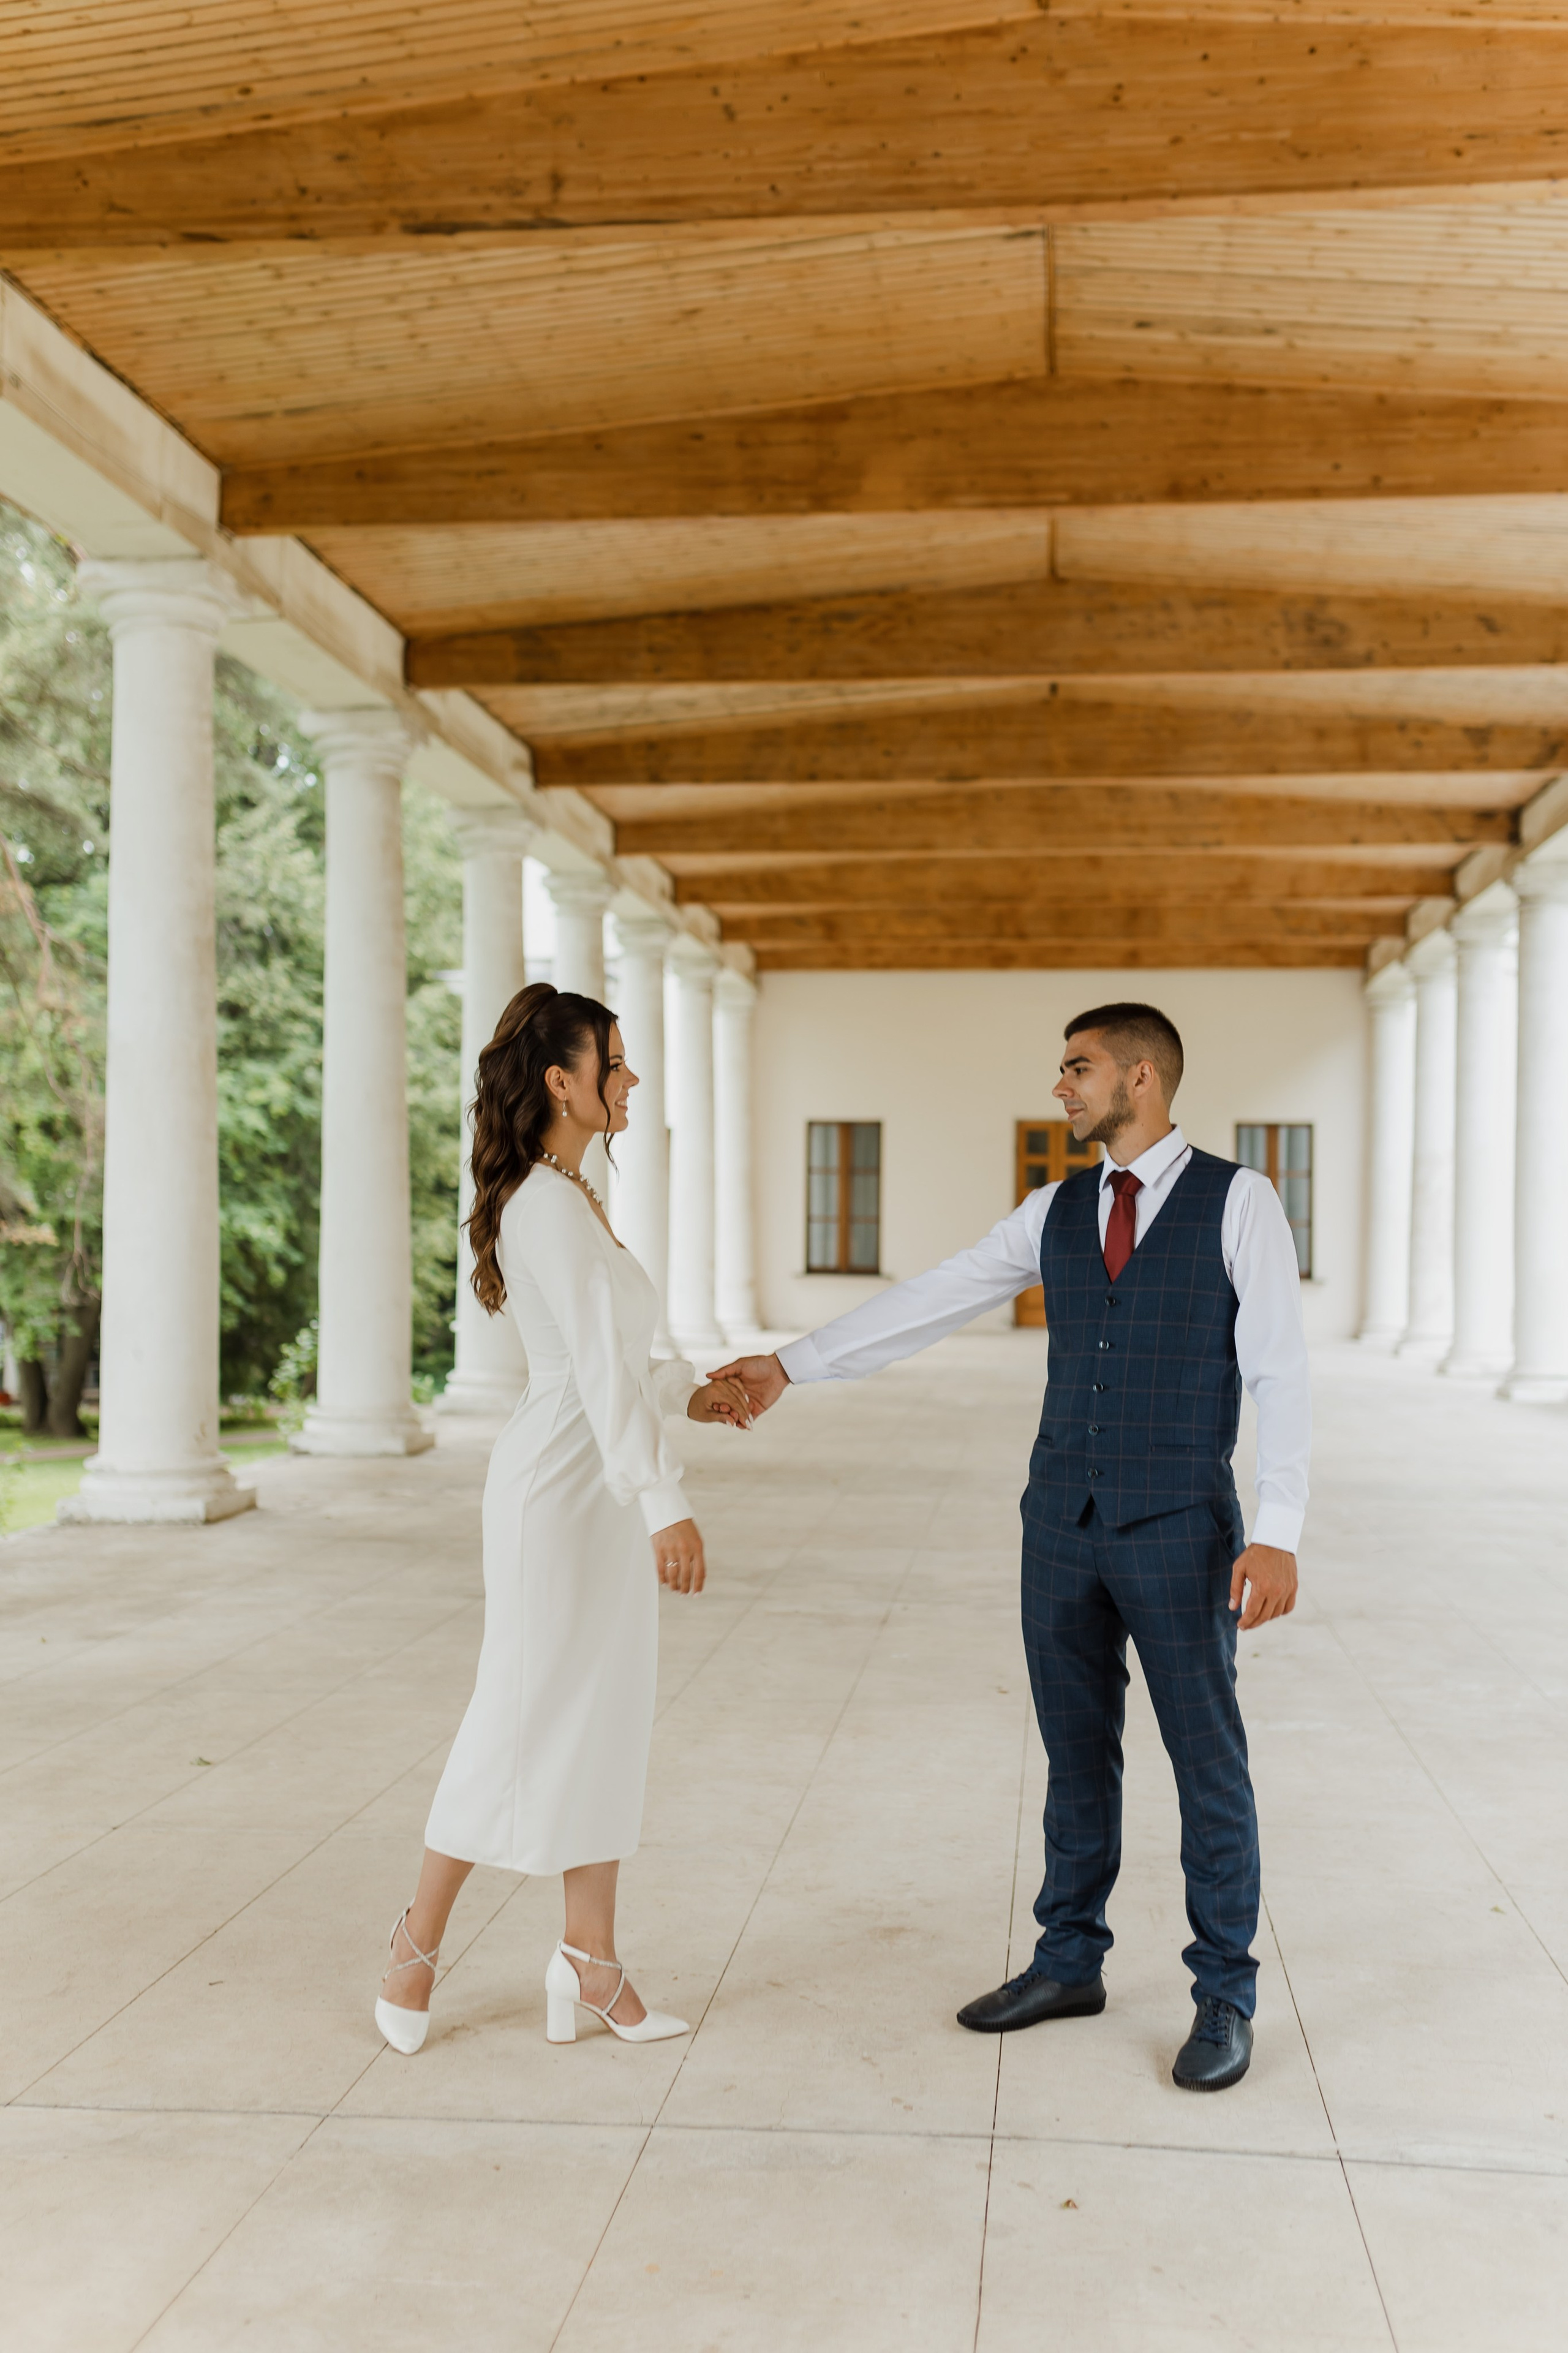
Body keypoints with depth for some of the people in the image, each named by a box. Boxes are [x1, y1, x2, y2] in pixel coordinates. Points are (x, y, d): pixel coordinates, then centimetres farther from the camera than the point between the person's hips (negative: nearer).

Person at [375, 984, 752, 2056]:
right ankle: (421, 1937, 21)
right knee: (525, 1716, 2)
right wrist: (669, 1506, -33)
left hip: (604, 1490, 9)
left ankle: (591, 1959, 19)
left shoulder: (574, 1197, 13)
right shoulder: (549, 1205, -18)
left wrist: (689, 1391, 16)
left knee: (607, 1719, 11)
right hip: (560, 1486, -9)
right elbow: (597, 1366, -27)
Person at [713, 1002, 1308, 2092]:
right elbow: (930, 1302, 7)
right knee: (1078, 1753, 14)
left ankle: (1225, 1995, 18)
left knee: (1208, 1762, 3)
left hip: (1180, 1531, -5)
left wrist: (1279, 1535, -20)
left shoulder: (1240, 1200, -7)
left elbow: (1282, 1375, -12)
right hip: (1064, 1522, 5)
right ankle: (1070, 1964, 28)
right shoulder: (1058, 1211, 7)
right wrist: (789, 1364, 2)